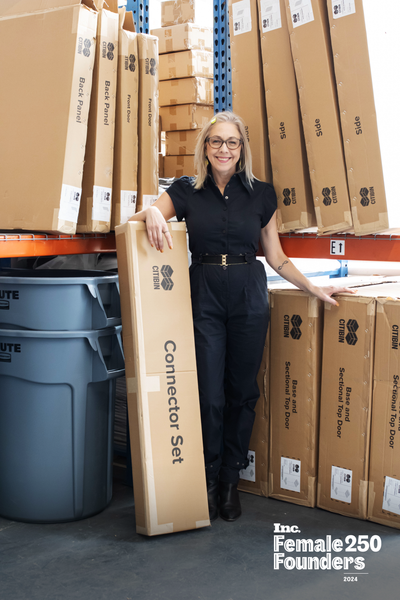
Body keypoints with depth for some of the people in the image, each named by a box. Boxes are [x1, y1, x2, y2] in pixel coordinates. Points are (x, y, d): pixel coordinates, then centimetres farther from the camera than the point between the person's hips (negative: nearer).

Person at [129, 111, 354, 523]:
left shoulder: (261, 194, 7)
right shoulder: (186, 191, 5)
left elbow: (276, 256, 11)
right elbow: (134, 220, -3)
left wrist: (314, 288, 6)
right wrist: (152, 213, -26)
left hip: (249, 295, 1)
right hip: (204, 294, -1)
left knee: (242, 390, 6)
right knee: (209, 393, -1)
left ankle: (230, 481, 22)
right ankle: (208, 481, 17)